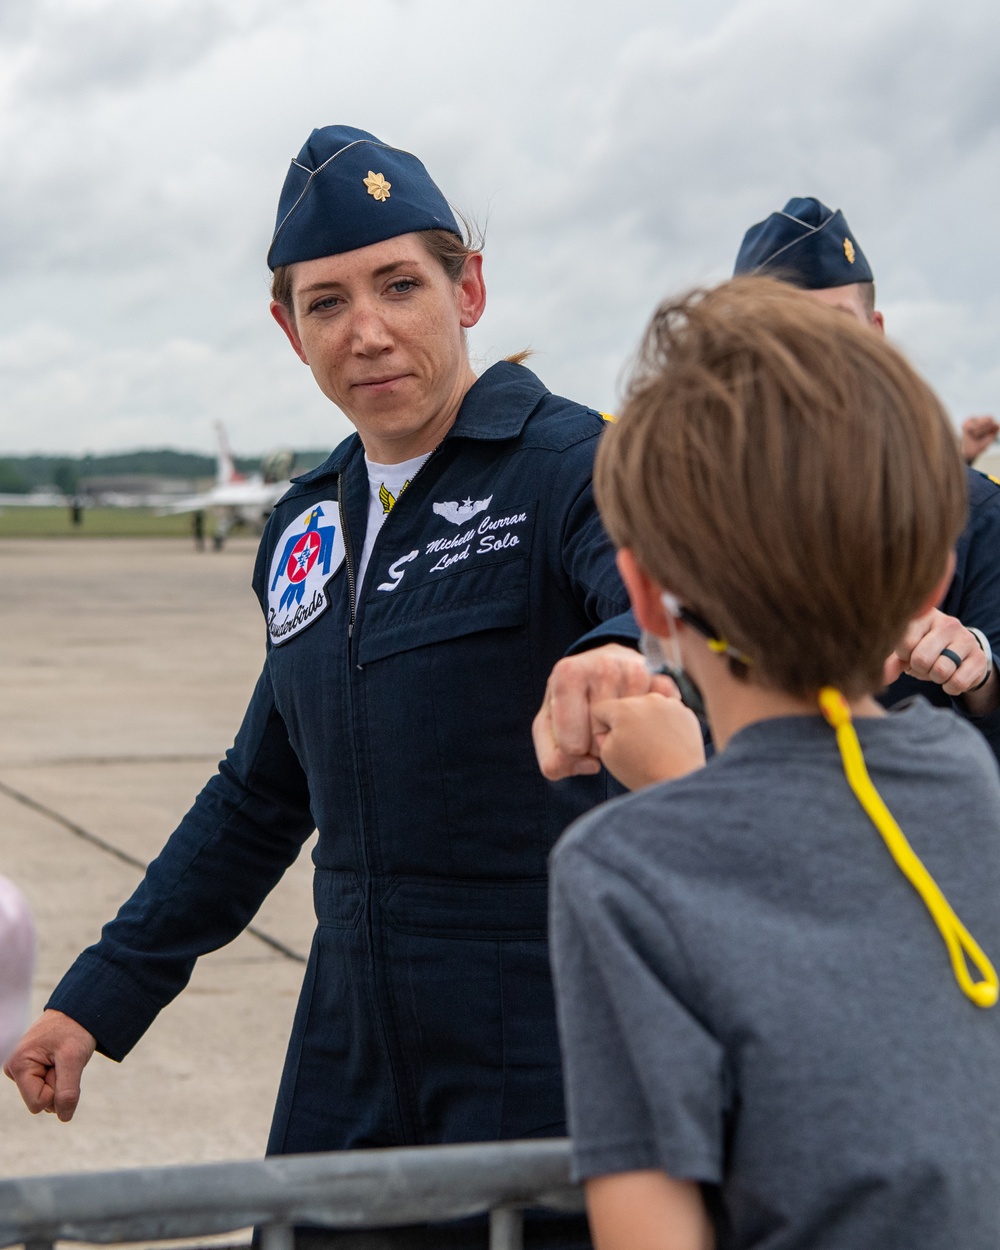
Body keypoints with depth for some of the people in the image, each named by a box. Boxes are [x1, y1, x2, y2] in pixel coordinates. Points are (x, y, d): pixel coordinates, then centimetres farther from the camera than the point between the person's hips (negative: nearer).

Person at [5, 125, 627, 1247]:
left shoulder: (574, 468, -10)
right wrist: (98, 998, 19)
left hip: (548, 1064, -6)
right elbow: (261, 799, 20)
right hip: (350, 1058, 6)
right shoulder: (305, 529, 11)